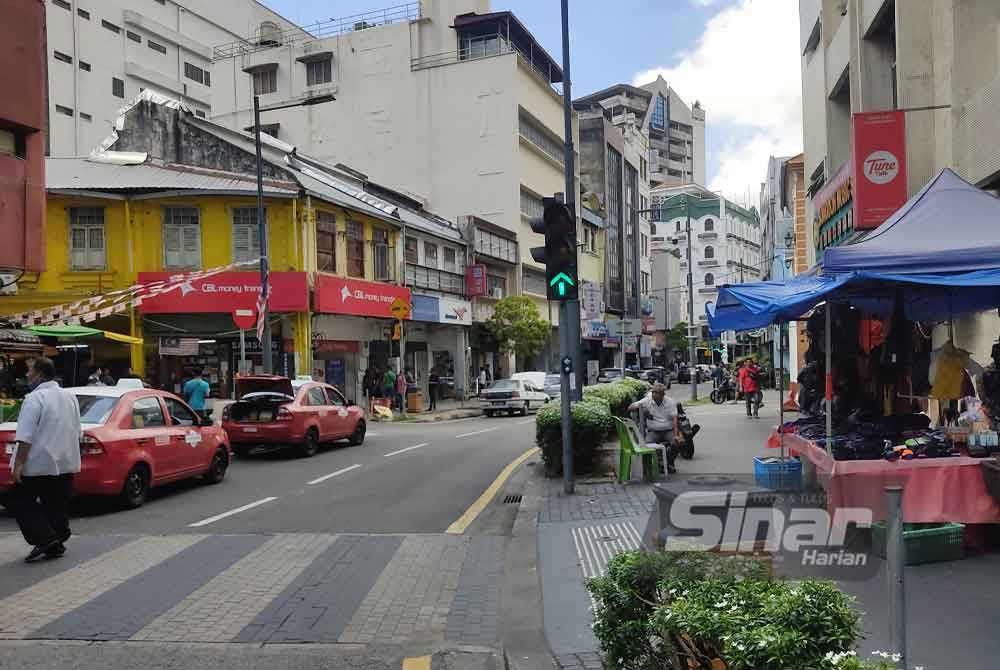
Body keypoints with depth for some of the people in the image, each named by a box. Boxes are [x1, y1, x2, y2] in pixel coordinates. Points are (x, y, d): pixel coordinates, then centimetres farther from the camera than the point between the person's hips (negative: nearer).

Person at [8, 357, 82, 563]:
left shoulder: (35, 398, -15)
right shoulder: (70, 397, 9)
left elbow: (26, 436, -20)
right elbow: (77, 431, 16)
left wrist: (18, 464, -18)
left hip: (39, 463, -7)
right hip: (66, 463, 7)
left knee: (19, 501, 5)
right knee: (57, 506, 13)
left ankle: (45, 540, -5)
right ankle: (57, 543, 16)